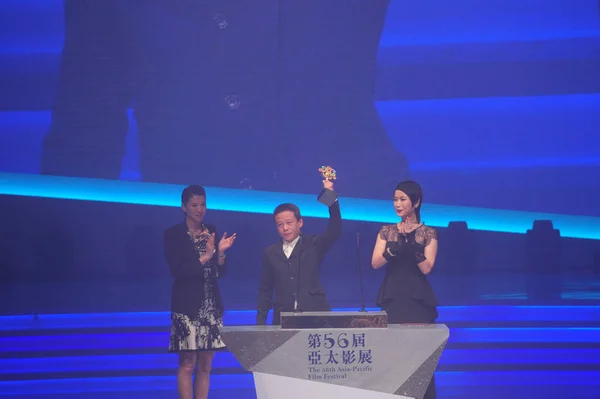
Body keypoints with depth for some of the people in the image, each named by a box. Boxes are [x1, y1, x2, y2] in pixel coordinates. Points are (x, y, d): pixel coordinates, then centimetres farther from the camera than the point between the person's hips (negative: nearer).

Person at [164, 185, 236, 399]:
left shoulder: (211, 231, 11)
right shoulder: (173, 234, -2)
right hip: (187, 305, -5)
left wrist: (220, 252, -9)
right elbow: (177, 272, -11)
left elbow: (221, 271, 10)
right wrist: (204, 257, -18)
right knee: (187, 365, -6)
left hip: (211, 306, 5)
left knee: (205, 366, 5)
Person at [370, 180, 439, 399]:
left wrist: (412, 244, -19)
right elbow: (375, 263, -3)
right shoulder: (387, 231, 9)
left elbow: (426, 268, -8)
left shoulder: (428, 233, 2)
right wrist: (394, 248, -21)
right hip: (392, 298, 2)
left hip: (418, 299, -2)